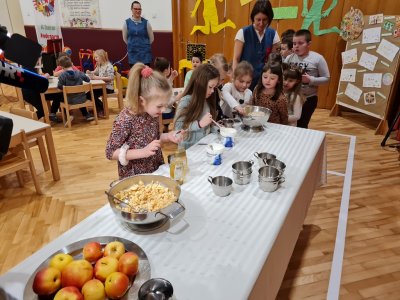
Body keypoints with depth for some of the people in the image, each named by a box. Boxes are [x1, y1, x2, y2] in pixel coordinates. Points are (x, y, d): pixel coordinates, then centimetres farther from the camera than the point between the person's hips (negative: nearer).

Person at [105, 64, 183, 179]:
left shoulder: (153, 113, -6)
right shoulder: (125, 120, -24)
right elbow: (110, 152, -19)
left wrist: (167, 136, -9)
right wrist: (143, 152, -28)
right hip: (134, 177, -6)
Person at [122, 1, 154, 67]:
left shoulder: (146, 22, -3)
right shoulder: (127, 23, -1)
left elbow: (151, 38, 8)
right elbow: (125, 38, 12)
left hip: (145, 52, -1)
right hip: (133, 53, 1)